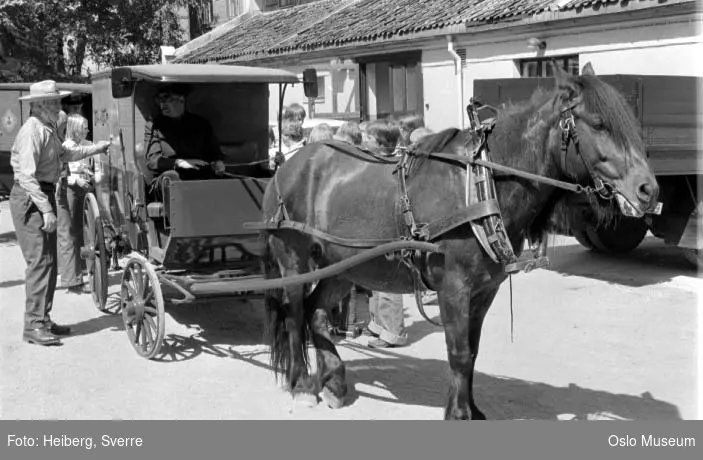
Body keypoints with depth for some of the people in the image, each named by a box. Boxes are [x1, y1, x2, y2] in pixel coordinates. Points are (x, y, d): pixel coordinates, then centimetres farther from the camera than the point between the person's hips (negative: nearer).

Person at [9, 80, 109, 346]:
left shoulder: (49, 130, 13)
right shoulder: (32, 131, -17)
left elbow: (64, 155, 28)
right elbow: (26, 176, -23)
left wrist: (96, 149, 27)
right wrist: (46, 209, -25)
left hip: (44, 196, 10)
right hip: (30, 199, -10)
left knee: (49, 261, 13)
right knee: (39, 261, -11)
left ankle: (44, 320, 21)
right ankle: (34, 327, -8)